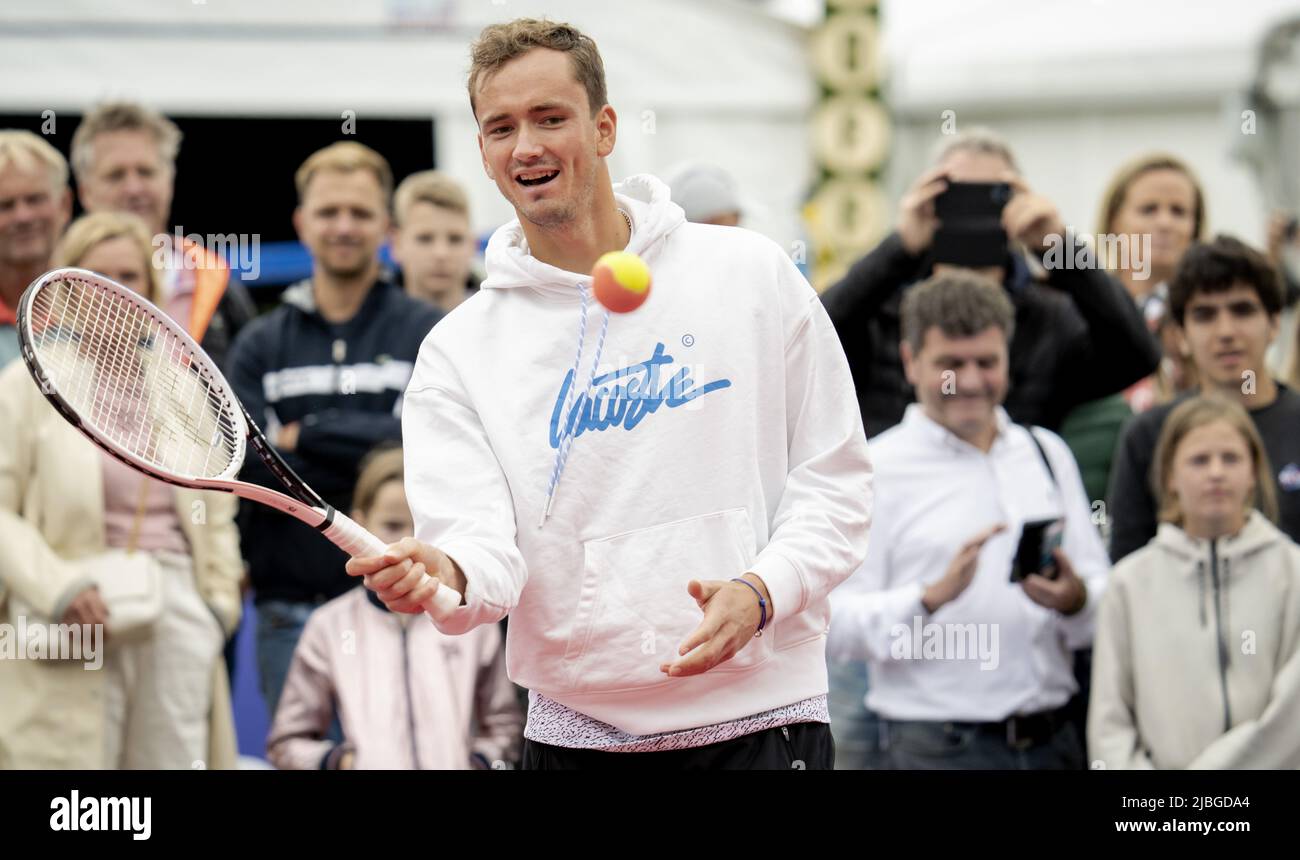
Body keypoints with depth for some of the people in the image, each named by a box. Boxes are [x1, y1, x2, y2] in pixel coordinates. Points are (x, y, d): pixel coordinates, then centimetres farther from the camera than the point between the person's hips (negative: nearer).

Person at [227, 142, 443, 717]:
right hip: (290, 610, 1)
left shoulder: (430, 334, 7)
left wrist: (305, 436, -9)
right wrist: (372, 454, -11)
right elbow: (247, 462, -4)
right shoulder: (261, 345, 11)